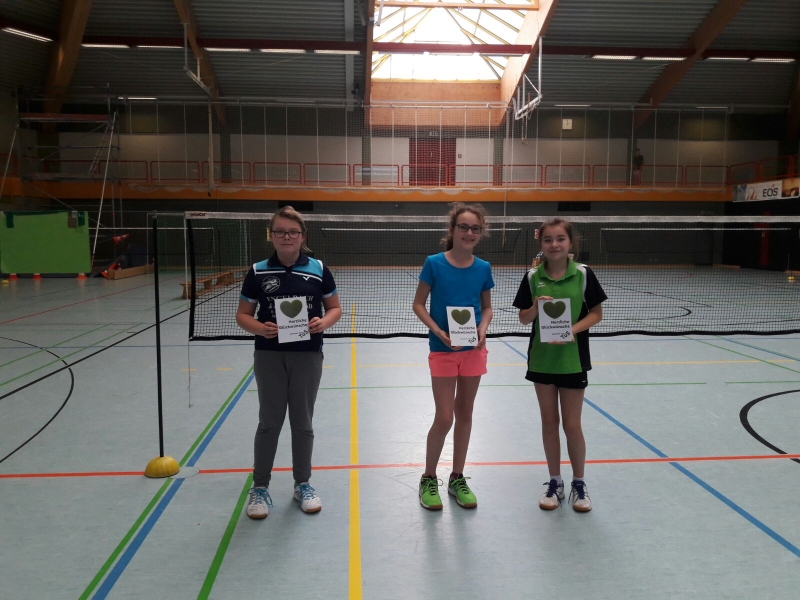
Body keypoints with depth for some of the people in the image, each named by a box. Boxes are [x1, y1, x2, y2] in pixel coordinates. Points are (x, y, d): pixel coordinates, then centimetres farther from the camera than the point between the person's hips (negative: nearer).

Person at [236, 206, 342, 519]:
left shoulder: (318, 269, -2)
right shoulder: (258, 271, -3)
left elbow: (334, 308, 6)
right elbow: (243, 314, 3)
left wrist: (323, 322, -15)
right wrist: (259, 328, -18)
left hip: (307, 355, 1)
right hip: (269, 355, 0)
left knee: (302, 421, 11)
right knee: (270, 421, 7)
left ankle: (302, 484, 29)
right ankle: (260, 486, 24)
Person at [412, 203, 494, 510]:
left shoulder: (483, 268, -2)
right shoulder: (434, 263, -11)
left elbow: (487, 307, 10)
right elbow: (418, 304, -5)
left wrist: (483, 328, -10)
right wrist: (438, 332, -18)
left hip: (473, 350, 3)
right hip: (443, 350, -3)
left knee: (465, 414, 12)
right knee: (444, 418, -2)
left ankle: (457, 479, 27)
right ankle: (428, 479, 19)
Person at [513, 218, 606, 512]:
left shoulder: (583, 273, -7)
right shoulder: (533, 277, -3)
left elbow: (596, 313, -3)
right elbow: (524, 318, 2)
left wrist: (574, 329, -18)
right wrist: (536, 307, -19)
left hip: (572, 358, -2)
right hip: (541, 358, 2)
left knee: (572, 425, 4)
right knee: (549, 421, 11)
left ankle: (579, 483, 25)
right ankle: (555, 482, 26)